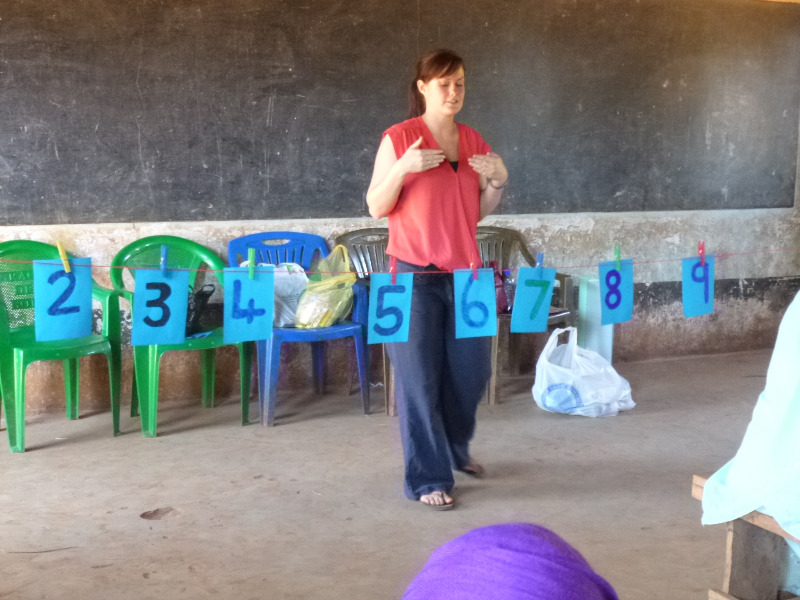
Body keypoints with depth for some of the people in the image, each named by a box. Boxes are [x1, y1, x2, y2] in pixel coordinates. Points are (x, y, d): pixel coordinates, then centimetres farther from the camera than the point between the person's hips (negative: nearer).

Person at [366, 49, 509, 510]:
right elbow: (376, 208, -5)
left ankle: (454, 448, 39)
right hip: (415, 275, -5)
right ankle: (428, 479, 10)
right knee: (420, 379, -1)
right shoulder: (398, 139, -5)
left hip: (464, 272, 5)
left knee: (472, 371, 12)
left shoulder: (474, 142, 10)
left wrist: (498, 183, -3)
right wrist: (402, 168, -20)